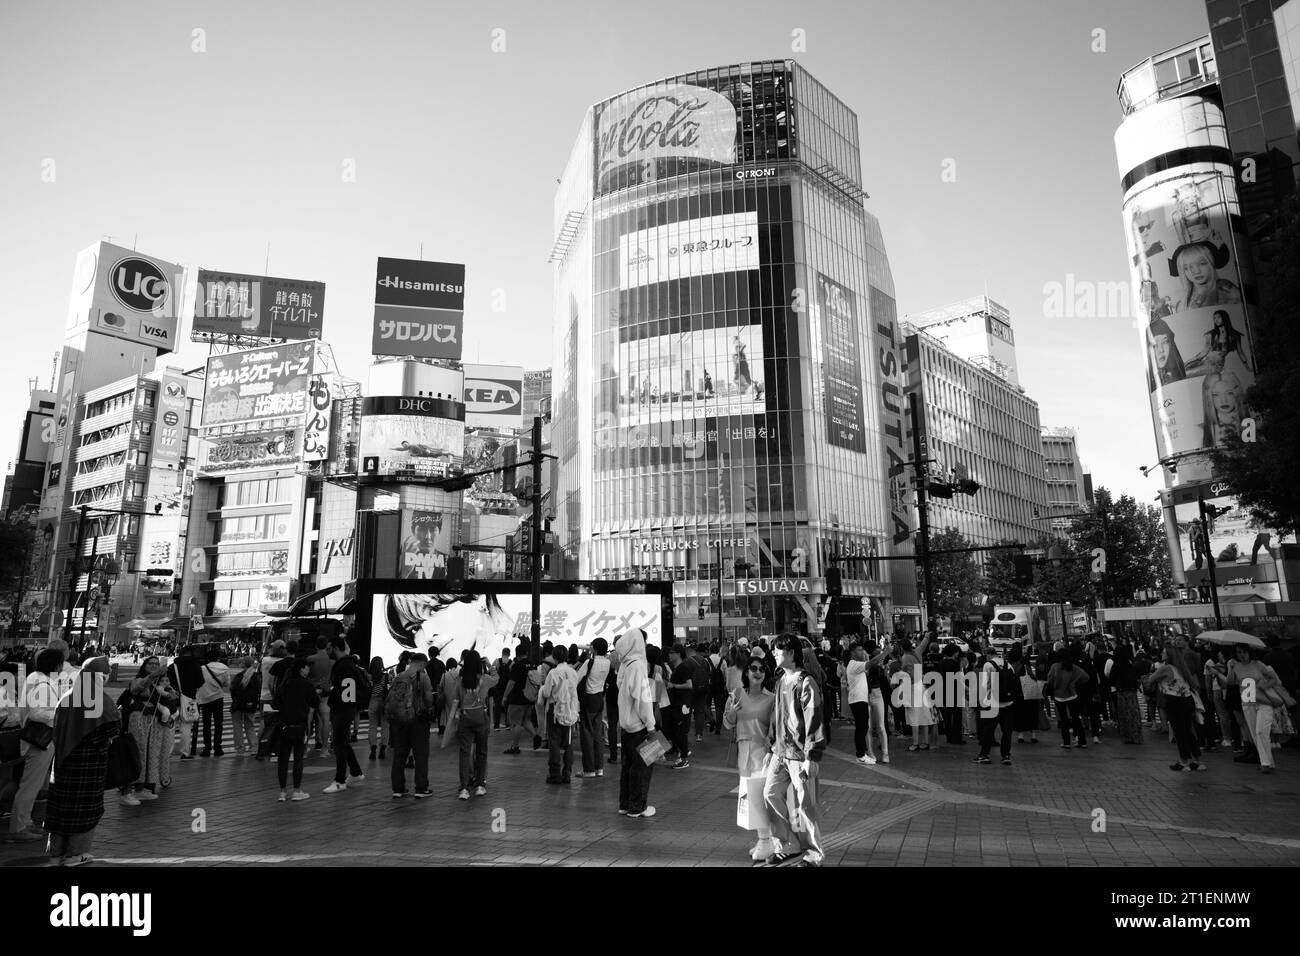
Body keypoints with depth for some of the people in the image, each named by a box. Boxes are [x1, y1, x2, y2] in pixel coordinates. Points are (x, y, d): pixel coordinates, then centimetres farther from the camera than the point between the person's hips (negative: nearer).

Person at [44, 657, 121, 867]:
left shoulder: (67, 696, 4)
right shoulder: (97, 696, -15)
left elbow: (57, 726, 12)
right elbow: (113, 725, -21)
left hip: (64, 756, 6)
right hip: (89, 758, -6)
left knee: (63, 801, 14)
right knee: (85, 805, 5)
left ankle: (57, 850, 22)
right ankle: (75, 853, 11)